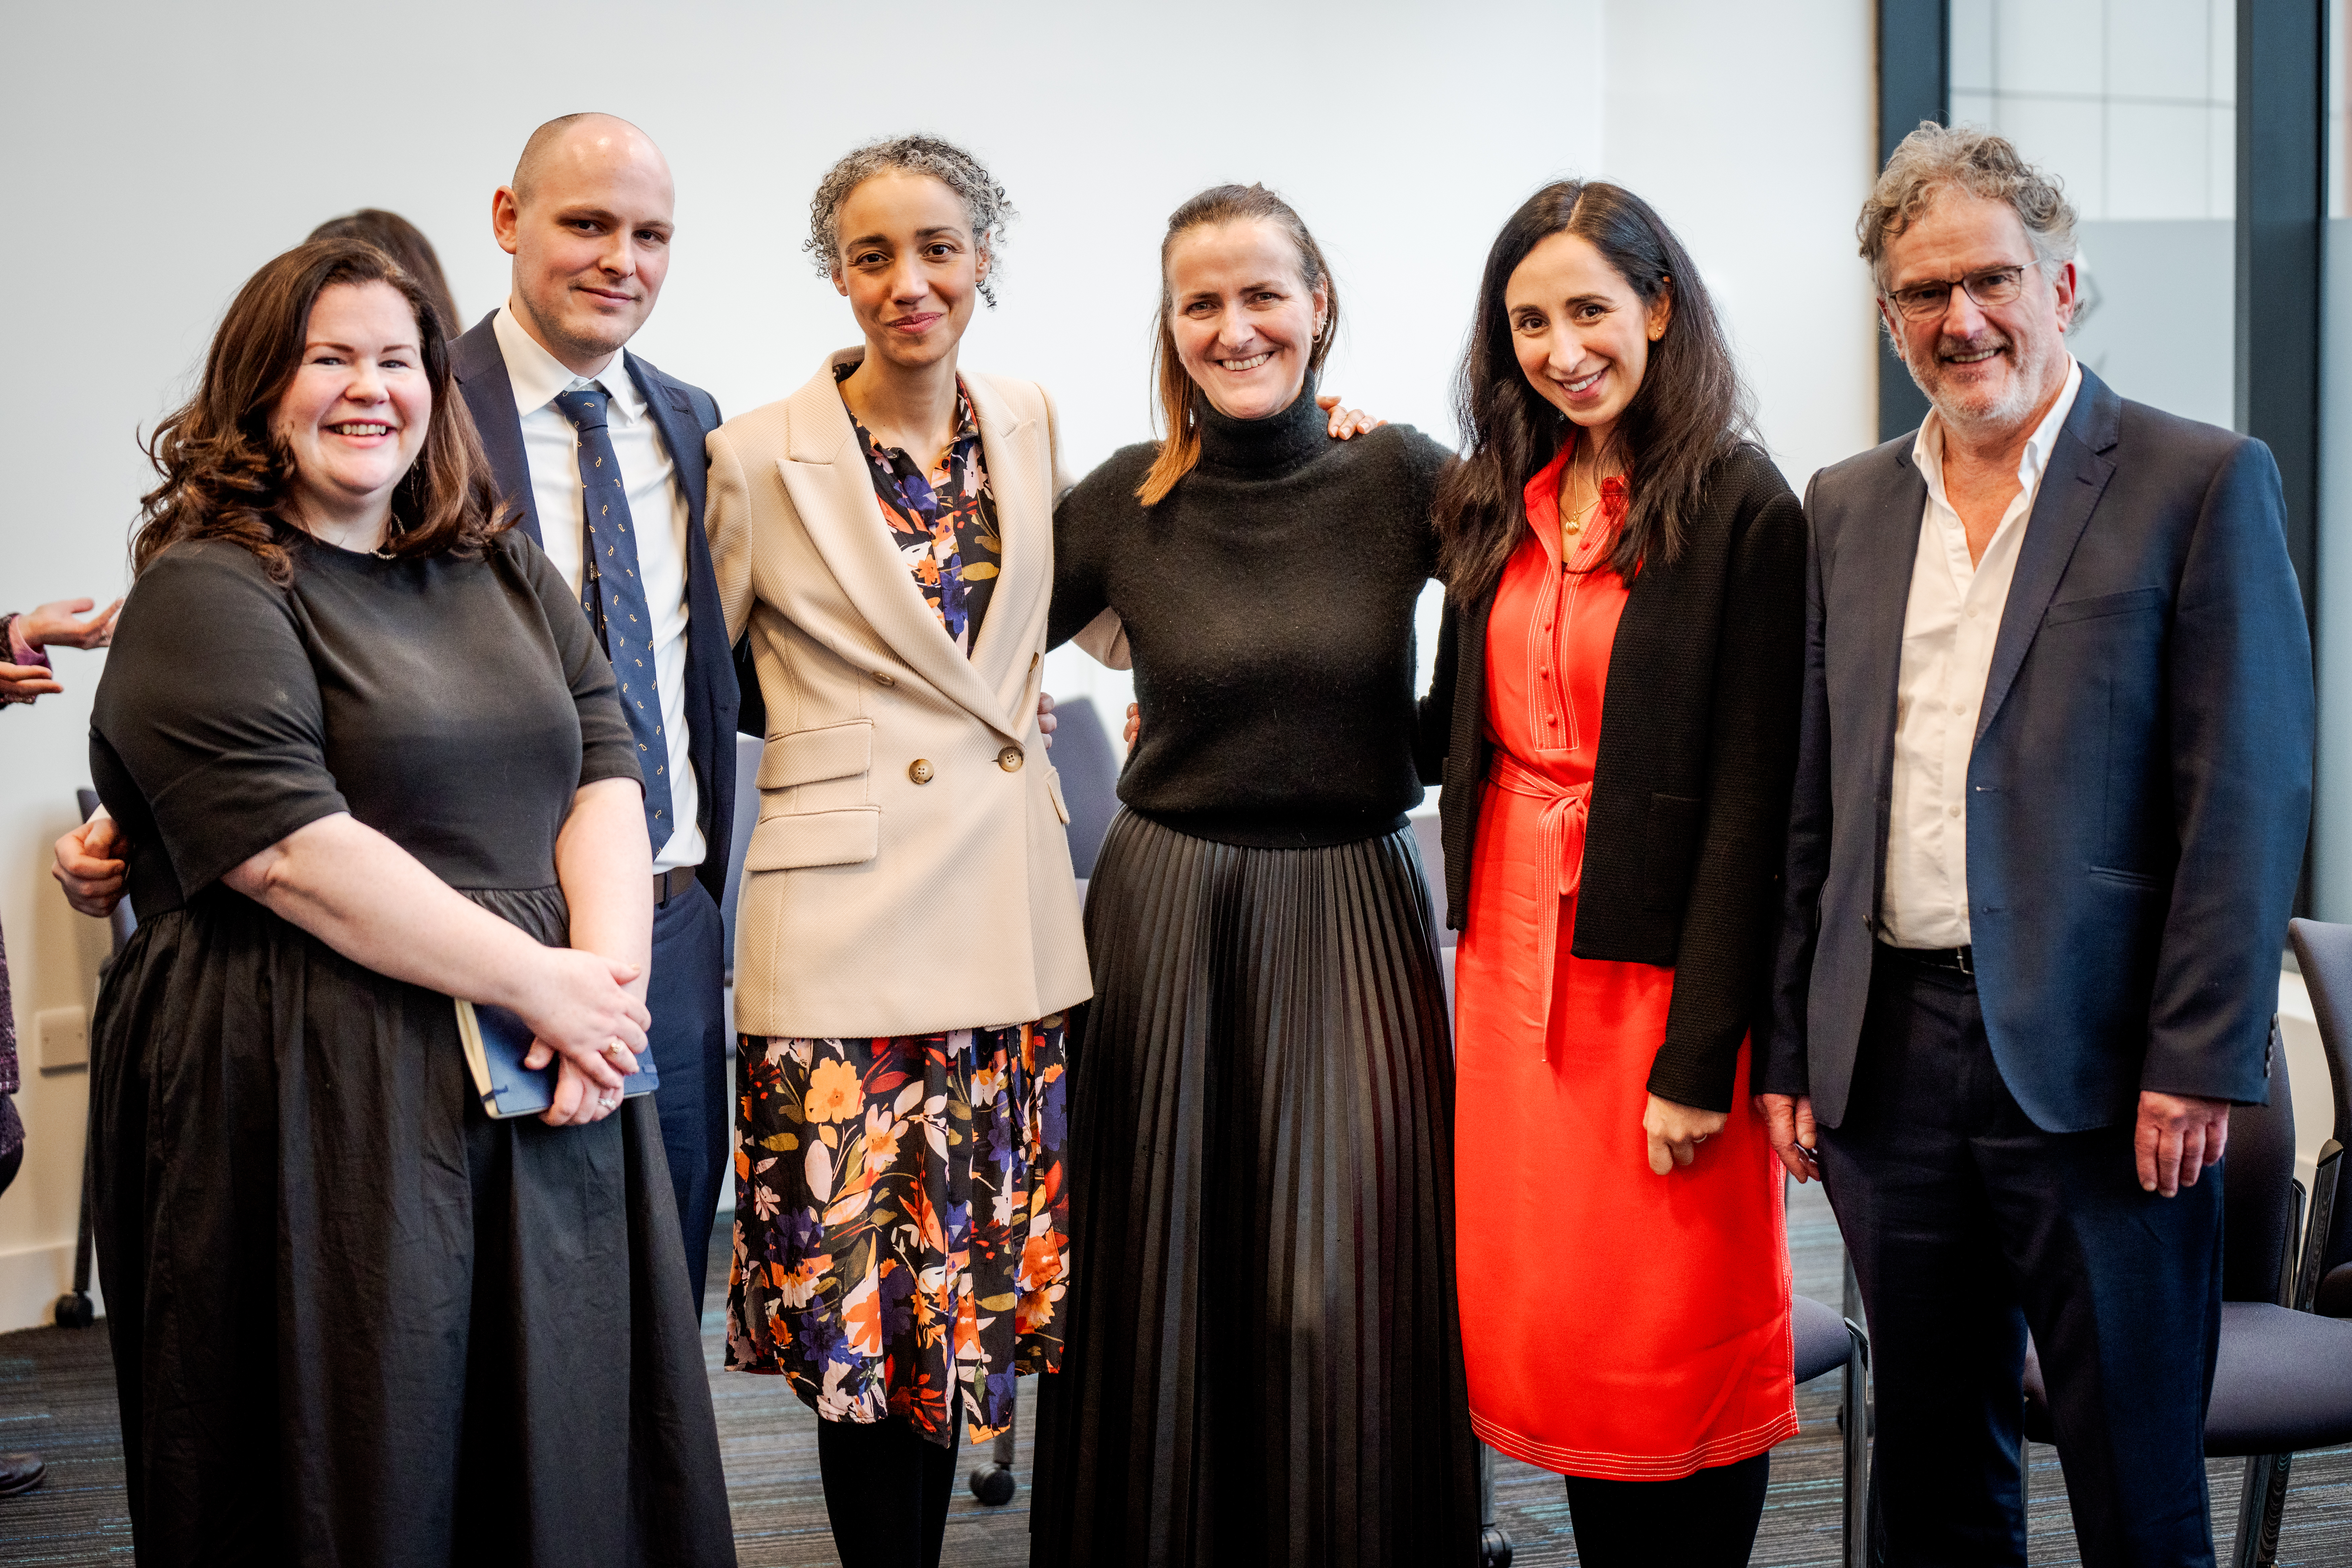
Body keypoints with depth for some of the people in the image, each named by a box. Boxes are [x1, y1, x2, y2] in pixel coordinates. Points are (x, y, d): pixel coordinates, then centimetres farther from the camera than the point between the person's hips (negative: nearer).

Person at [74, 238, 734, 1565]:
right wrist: (540, 983, -16)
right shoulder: (207, 595, -6)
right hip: (320, 1103, -6)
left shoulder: (506, 572, 15)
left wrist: (608, 980, -11)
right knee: (358, 1462, 5)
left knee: (559, 1456, 12)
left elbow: (605, 773, 6)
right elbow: (295, 854, -17)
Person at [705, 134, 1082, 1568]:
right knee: (860, 1298, 1)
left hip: (1011, 914, 4)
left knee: (966, 1284, 12)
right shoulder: (761, 458, -4)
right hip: (849, 924, -4)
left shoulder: (1031, 426, 8)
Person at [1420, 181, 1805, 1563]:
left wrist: (1700, 1055, -15)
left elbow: (1754, 796, -12)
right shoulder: (1497, 504, 10)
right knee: (1542, 1326, 10)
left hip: (1654, 963, -5)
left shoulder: (1740, 506, -9)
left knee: (1675, 1331, 4)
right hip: (1511, 953, 6)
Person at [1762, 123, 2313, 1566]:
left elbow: (2248, 795, -7)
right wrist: (1791, 1047, 9)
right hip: (1890, 1058, 5)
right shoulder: (1849, 508, 12)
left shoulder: (2203, 482, -2)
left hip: (2097, 1065, -4)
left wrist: (2198, 1063, -13)